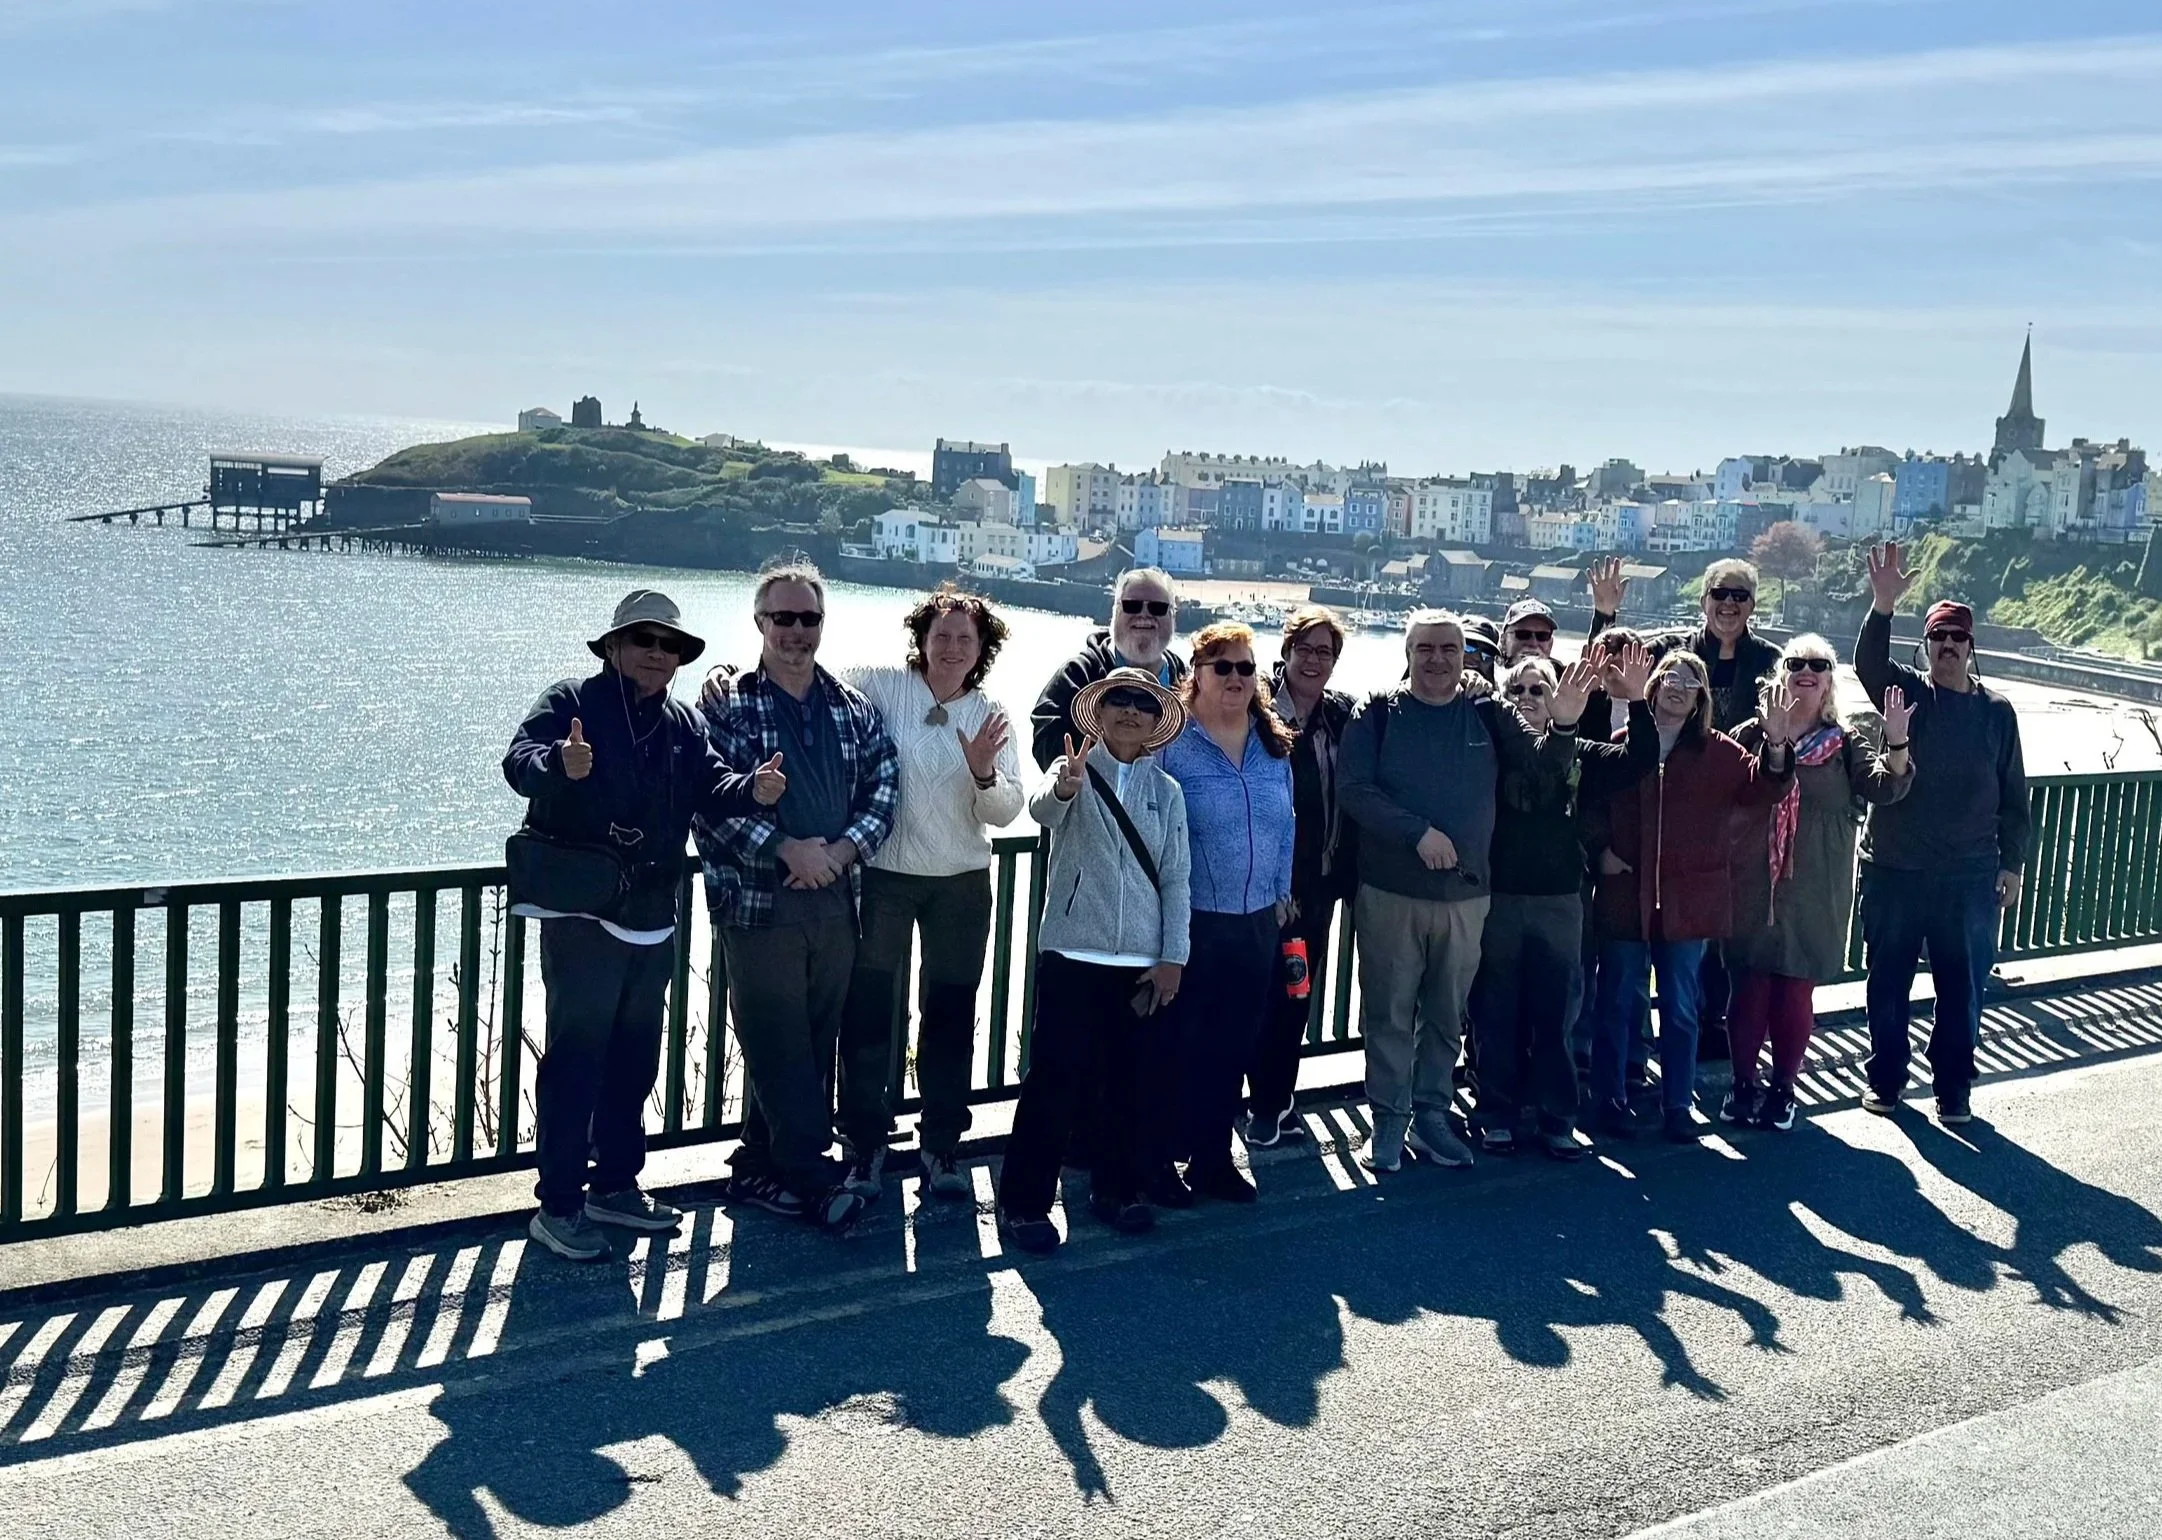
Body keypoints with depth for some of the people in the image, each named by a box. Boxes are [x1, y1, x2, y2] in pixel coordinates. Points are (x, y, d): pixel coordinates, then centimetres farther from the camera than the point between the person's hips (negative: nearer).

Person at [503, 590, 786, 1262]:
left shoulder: (683, 725, 13)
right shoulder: (572, 702, -7)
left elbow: (713, 786, 1)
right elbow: (520, 761, -22)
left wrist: (751, 789, -22)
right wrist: (560, 765, -46)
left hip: (653, 923, 7)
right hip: (582, 918, -7)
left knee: (634, 1059, 15)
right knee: (576, 1058, -6)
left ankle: (616, 1183, 28)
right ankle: (559, 1205, 1)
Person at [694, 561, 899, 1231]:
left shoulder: (852, 708, 12)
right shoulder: (726, 703, -1)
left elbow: (884, 785, 6)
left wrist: (842, 849, -10)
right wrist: (787, 848, -17)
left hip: (836, 899, 5)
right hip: (757, 900, -5)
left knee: (811, 1042, 9)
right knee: (779, 1044, -3)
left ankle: (759, 1168, 21)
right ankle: (811, 1177, 1)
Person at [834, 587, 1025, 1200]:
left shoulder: (990, 716, 4)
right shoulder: (882, 686, -5)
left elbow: (1006, 811, -2)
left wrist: (984, 774, -21)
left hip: (961, 881, 3)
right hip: (882, 874, -3)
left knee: (950, 1014, 11)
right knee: (869, 1012, 1)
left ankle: (942, 1144, 23)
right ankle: (864, 1147, 13)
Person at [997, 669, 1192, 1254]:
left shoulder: (1167, 791, 10)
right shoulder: (1074, 771, -1)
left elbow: (1174, 878, 8)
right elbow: (1042, 808, -24)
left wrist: (1173, 957, 0)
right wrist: (1064, 787, -47)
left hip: (1143, 962, 4)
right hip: (1073, 953, -4)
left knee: (1135, 1080, 10)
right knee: (1054, 1078, -2)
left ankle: (1117, 1188, 27)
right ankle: (1023, 1201, 8)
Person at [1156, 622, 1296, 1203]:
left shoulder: (1274, 748, 8)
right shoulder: (1171, 745, -10)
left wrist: (1280, 894, 13)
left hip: (1257, 922, 6)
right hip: (1190, 922, -5)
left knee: (1235, 1046, 13)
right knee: (1179, 1045, 3)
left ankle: (1212, 1157, 25)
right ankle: (1156, 1159, 15)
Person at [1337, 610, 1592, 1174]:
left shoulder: (1487, 714, 4)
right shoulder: (1379, 714, -4)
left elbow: (1540, 758, -6)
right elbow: (1355, 790, -12)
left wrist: (1563, 726, -28)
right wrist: (1419, 833, -21)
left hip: (1467, 893, 3)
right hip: (1390, 891, -2)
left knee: (1447, 1015, 12)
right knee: (1390, 1012, 4)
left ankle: (1431, 1115, 24)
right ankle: (1388, 1121, 14)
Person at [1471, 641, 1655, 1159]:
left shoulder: (1575, 752, 7)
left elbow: (1640, 761, -1)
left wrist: (1636, 702, -12)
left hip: (1560, 900, 2)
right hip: (1497, 898, -1)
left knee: (1554, 1014, 6)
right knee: (1497, 1014, 4)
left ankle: (1554, 1117, 14)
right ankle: (1498, 1113, 14)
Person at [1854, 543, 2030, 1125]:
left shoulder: (1997, 712, 5)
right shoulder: (1906, 692, 2)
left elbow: (2013, 796, 9)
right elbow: (1868, 664, -20)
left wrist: (2011, 864, 6)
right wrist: (1882, 607, -35)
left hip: (1970, 877, 1)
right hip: (1894, 870, -1)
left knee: (1963, 986, 6)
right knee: (1889, 979, 9)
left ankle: (1953, 1086, 20)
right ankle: (1885, 1078, 23)